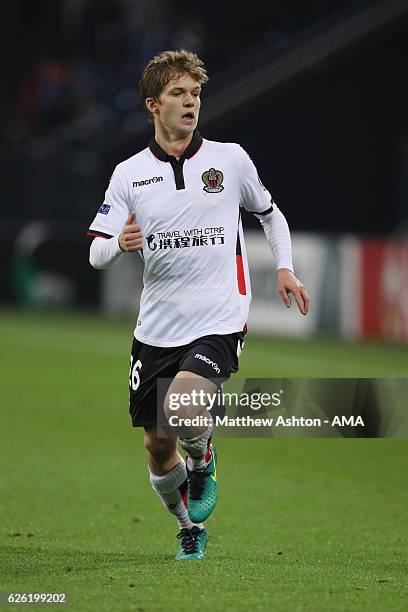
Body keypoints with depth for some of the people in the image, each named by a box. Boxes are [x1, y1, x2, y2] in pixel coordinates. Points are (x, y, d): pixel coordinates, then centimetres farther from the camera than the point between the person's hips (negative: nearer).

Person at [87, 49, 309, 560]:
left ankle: (203, 460, 5)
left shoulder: (230, 158, 2)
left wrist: (285, 268, 3)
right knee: (158, 450, 7)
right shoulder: (129, 174, 3)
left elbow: (270, 213, 18)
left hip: (218, 324, -3)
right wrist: (119, 245, -22)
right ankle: (190, 527, 34)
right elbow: (96, 253, 1)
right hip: (156, 329, 3)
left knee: (183, 408, -29)